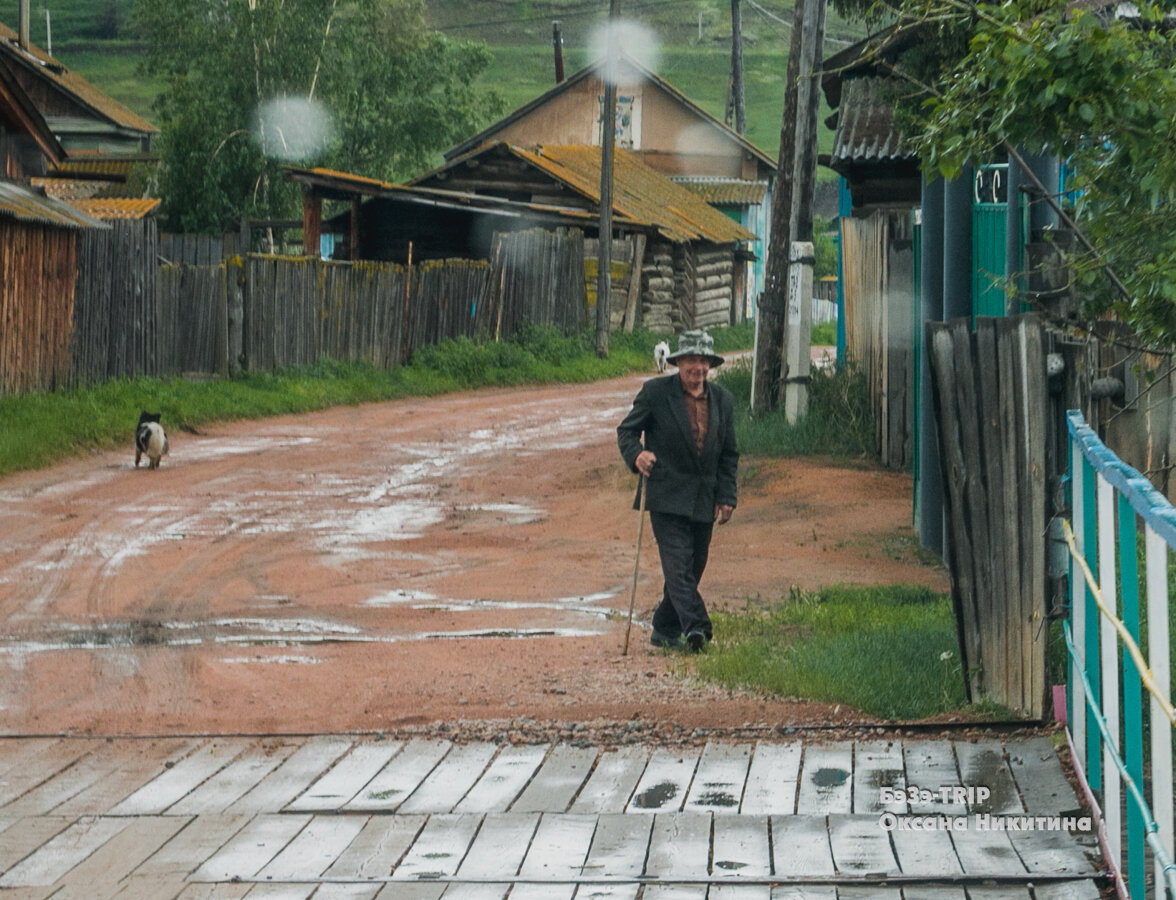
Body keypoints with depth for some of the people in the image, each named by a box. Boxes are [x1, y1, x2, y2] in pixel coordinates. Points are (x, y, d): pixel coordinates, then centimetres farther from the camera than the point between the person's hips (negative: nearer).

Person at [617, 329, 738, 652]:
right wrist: (636, 455, -19)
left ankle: (664, 631, 21)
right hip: (667, 497, -5)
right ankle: (695, 627, -28)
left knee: (692, 568, 8)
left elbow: (728, 455, 14)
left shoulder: (723, 400, 10)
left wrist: (726, 498, 5)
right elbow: (627, 430, 2)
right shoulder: (655, 392, -2)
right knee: (677, 563, -17)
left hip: (704, 501, 5)